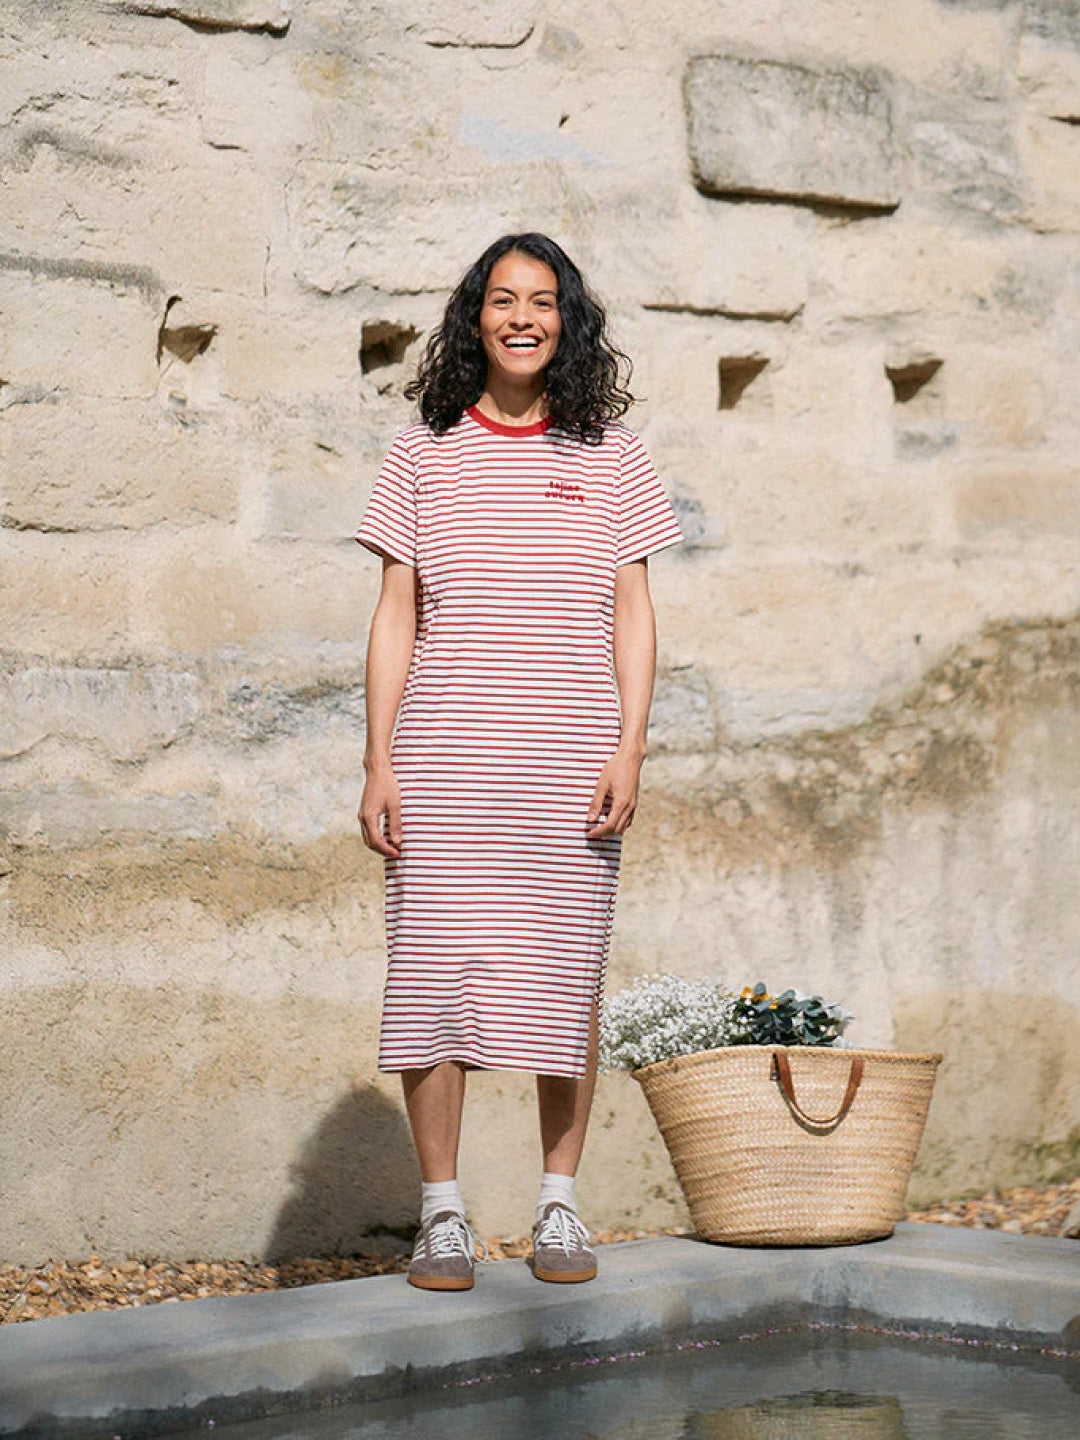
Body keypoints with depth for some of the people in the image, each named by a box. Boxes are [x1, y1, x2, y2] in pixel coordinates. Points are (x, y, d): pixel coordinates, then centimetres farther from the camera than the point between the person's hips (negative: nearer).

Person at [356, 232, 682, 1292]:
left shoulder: (609, 456, 10)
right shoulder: (425, 453, 9)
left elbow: (633, 616, 8)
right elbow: (395, 617, 7)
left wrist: (629, 748, -3)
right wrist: (377, 765, 0)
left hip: (570, 761, 0)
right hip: (442, 760, 0)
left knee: (564, 975, 1)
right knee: (433, 969, -4)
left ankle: (560, 1205, 11)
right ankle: (441, 1213, 4)